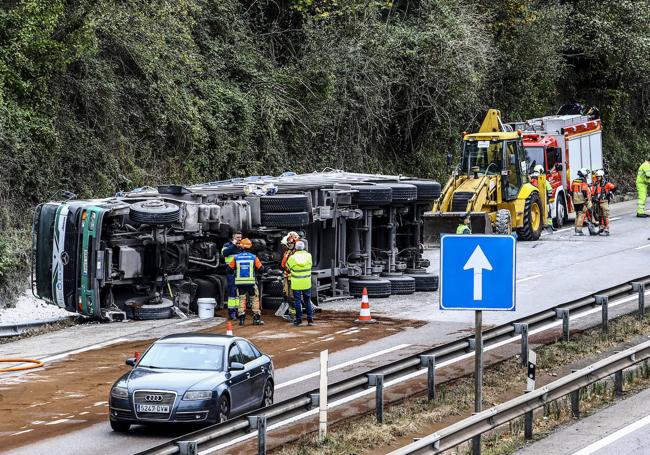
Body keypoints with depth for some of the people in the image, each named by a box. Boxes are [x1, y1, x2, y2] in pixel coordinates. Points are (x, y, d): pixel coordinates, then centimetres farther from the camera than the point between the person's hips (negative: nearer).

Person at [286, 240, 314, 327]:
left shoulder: (292, 258, -13)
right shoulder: (308, 256, -5)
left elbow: (288, 266, 2)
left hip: (296, 284, -3)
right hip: (306, 283, 3)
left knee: (297, 301, 5)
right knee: (308, 301, 11)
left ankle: (299, 319, 7)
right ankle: (310, 319, 10)